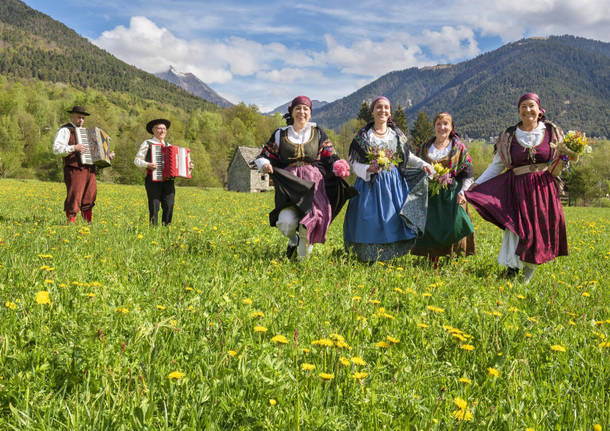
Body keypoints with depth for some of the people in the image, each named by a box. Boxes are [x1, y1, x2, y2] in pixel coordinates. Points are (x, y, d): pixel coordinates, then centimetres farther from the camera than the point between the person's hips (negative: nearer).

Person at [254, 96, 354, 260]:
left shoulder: (318, 133, 14)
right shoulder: (280, 134, 13)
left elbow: (331, 157, 12)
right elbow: (263, 156, 15)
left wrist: (339, 167, -10)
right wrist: (264, 165, -8)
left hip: (313, 184, 0)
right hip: (289, 185, 0)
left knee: (310, 221, -18)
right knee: (286, 222, -22)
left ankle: (303, 258, 12)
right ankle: (292, 239, 19)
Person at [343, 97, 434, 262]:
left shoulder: (397, 134, 11)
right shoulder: (363, 135, 2)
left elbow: (407, 156, 20)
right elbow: (354, 162, 0)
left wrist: (423, 165, 5)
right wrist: (369, 169, -18)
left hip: (394, 184, 3)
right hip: (371, 183, -3)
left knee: (394, 219, -2)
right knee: (371, 221, -7)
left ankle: (390, 258, 7)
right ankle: (370, 258, 2)